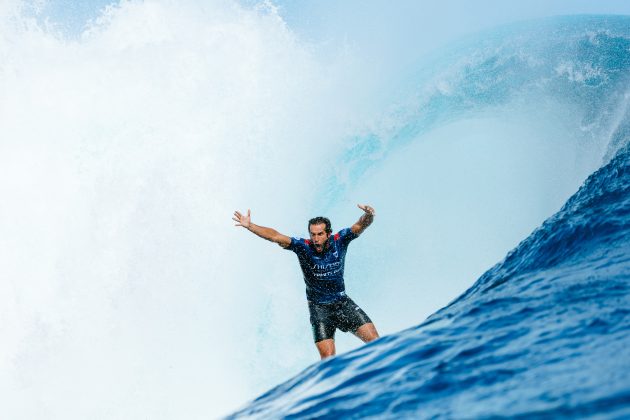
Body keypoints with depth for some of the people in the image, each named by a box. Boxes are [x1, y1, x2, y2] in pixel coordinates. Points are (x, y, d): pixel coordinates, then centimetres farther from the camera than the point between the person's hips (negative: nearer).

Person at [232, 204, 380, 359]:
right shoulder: (303, 247, -14)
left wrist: (368, 216, -45)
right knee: (328, 357, -12)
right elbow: (275, 236, -23)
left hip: (343, 302, 2)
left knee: (374, 339, -6)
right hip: (319, 307, -2)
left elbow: (359, 226, -23)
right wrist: (249, 226, -34)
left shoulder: (339, 240, -10)